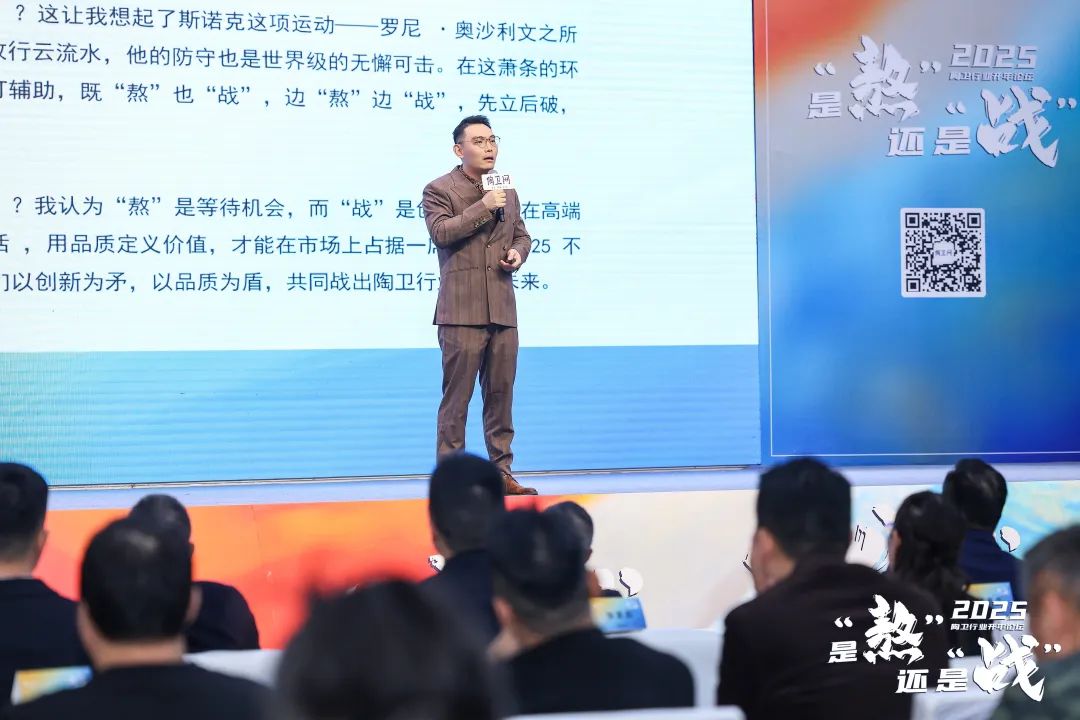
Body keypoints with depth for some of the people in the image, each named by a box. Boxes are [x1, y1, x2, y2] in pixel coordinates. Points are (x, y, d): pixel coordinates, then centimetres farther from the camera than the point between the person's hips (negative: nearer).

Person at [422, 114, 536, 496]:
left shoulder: (508, 191, 18)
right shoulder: (439, 190, -1)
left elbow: (521, 234, 25)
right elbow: (441, 232, -15)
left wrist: (518, 252, 3)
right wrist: (482, 207, -16)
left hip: (502, 309, 6)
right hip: (462, 310, -6)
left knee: (501, 393, 9)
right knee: (457, 396, -4)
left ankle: (501, 472, 15)